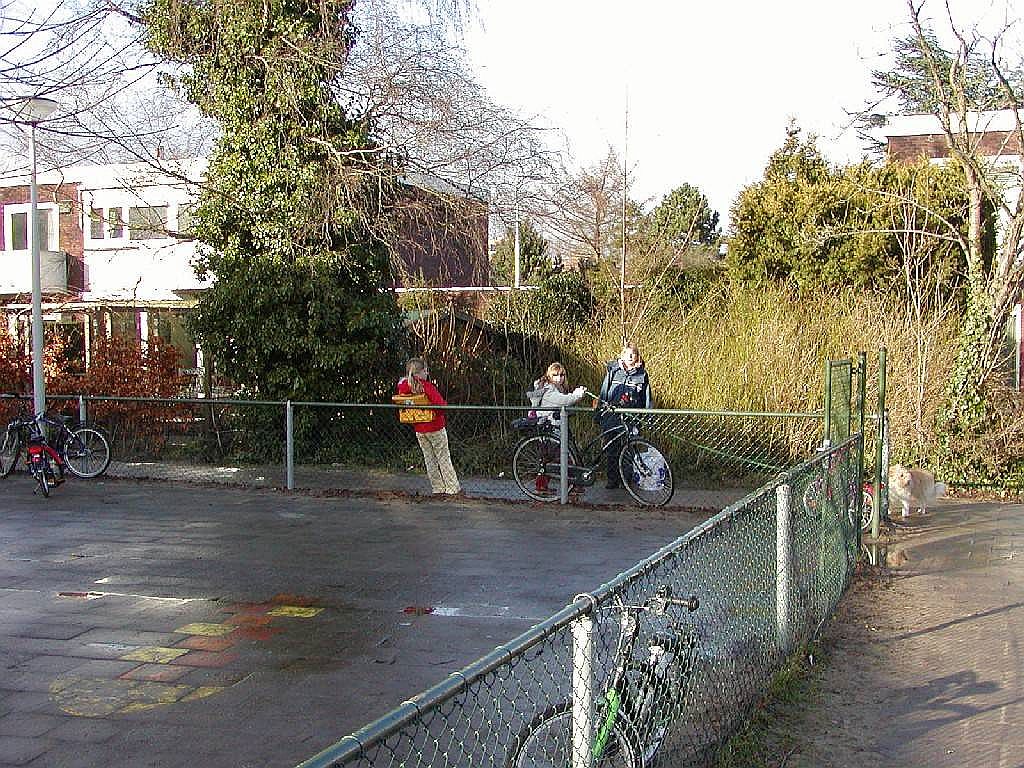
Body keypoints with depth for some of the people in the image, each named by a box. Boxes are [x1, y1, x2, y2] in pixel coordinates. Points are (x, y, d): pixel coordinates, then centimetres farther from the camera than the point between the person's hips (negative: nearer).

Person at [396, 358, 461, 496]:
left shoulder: (404, 387, -4)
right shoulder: (427, 386, -21)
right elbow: (441, 404, -24)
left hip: (418, 430, 5)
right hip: (435, 428, -5)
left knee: (429, 459, 14)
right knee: (444, 458, 5)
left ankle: (437, 488, 19)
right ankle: (452, 488, 10)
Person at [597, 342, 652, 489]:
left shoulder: (641, 373, 6)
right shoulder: (613, 369, 5)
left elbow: (646, 397, 11)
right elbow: (604, 392, 8)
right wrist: (600, 413, 6)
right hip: (612, 415, 0)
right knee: (612, 448, 3)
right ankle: (612, 479, 11)